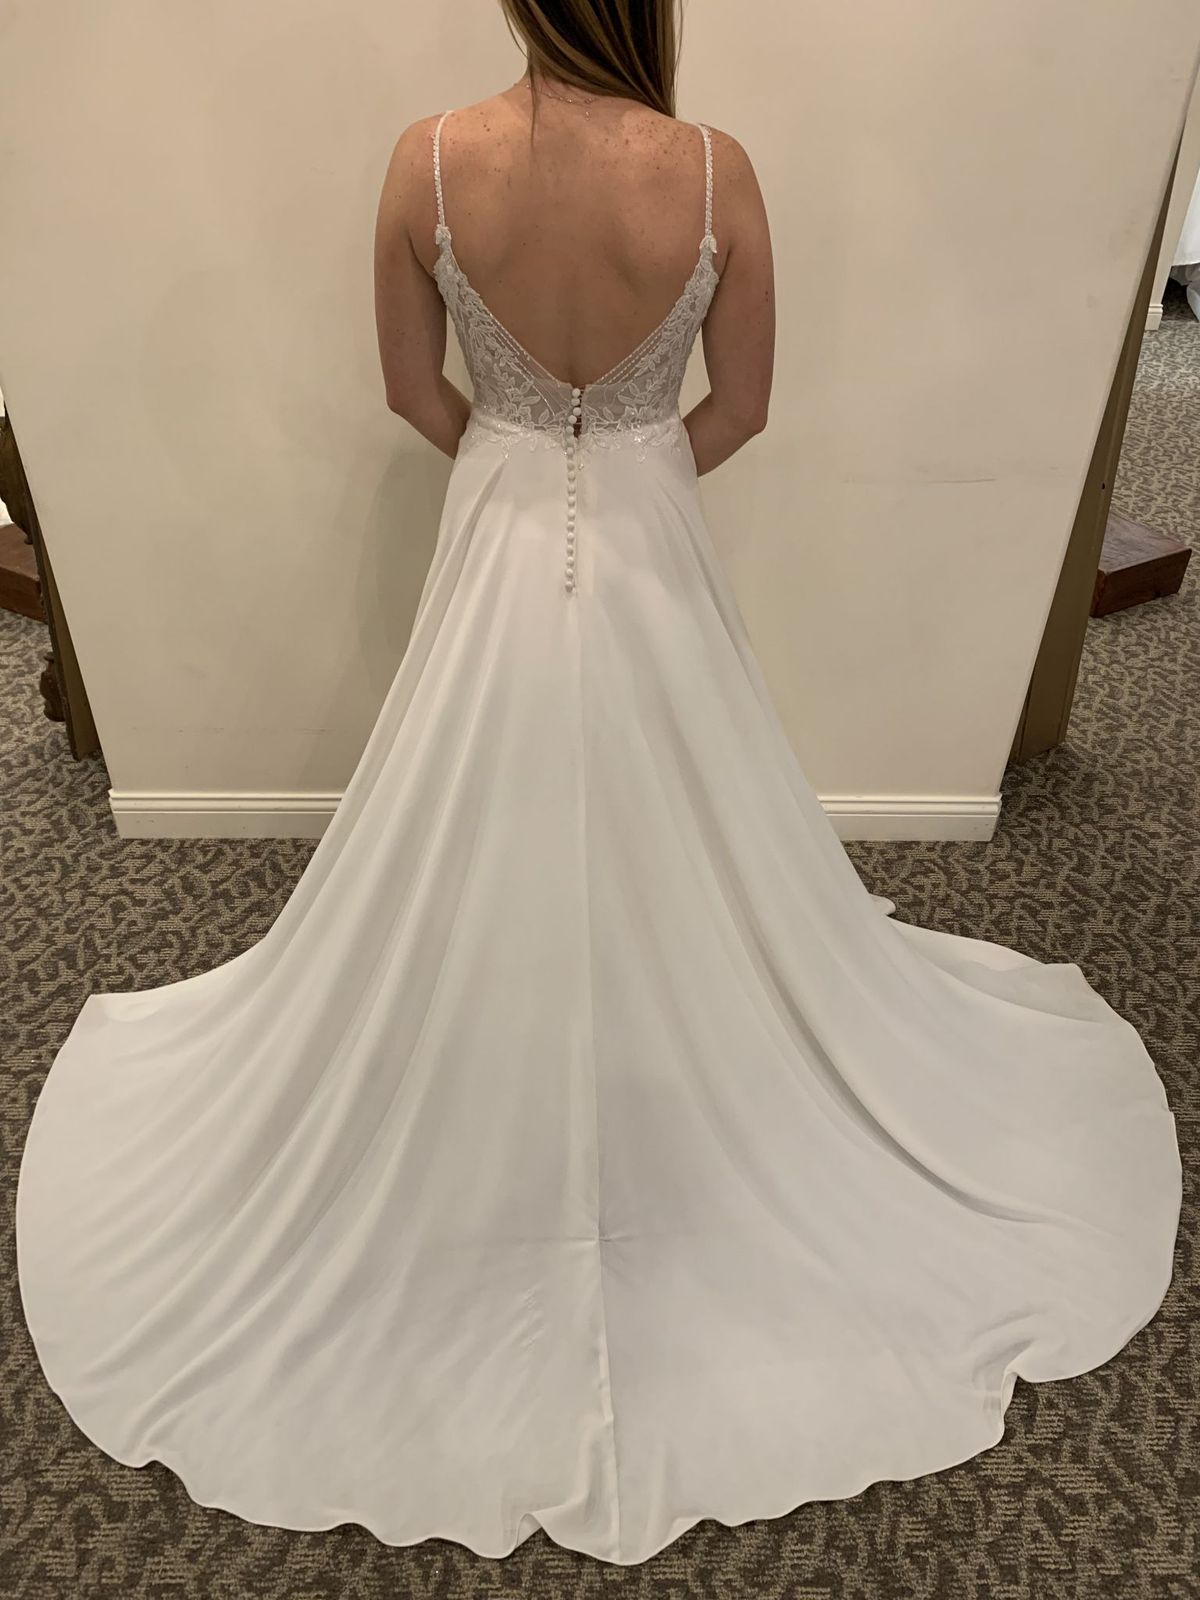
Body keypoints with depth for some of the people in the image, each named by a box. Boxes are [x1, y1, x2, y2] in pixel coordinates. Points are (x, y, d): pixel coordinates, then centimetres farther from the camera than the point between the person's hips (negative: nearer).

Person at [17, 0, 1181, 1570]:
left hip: (496, 557, 1)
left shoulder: (429, 161, -10)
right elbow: (738, 412, -3)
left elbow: (415, 390, 1)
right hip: (653, 570, 0)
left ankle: (486, 1139, 41)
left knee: (475, 887, 19)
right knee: (685, 879, 20)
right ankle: (701, 1111, 44)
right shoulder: (717, 171, -13)